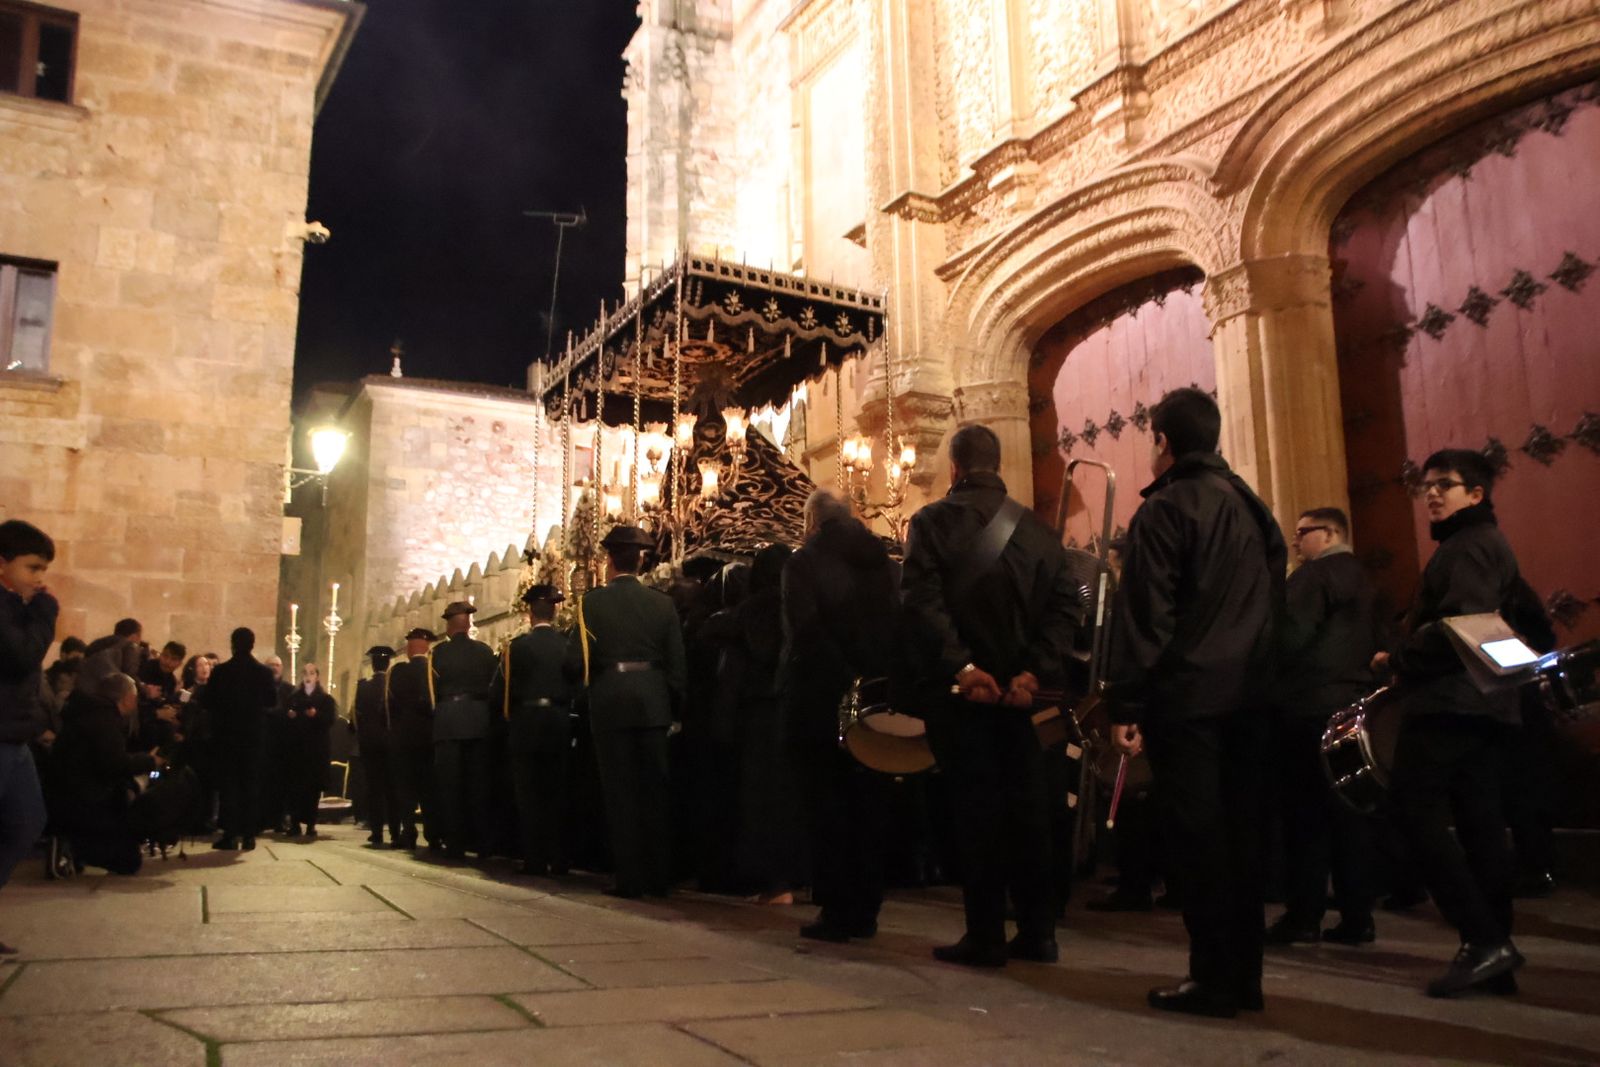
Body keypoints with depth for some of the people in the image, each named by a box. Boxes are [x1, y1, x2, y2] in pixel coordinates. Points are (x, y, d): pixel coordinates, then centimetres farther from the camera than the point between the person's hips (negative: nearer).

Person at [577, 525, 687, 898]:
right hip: (653, 703, 3)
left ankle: (630, 877, 6)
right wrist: (672, 705, 13)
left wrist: (588, 690, 14)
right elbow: (676, 662, 3)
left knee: (620, 792, 4)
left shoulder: (592, 602, -4)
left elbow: (584, 658, -4)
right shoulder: (662, 603, 3)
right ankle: (659, 875, 14)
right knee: (655, 790, 10)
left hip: (610, 703, -2)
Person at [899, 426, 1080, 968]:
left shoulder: (932, 522, -4)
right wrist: (1036, 671, -8)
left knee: (975, 808, 2)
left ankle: (985, 936, 6)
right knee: (1027, 806, 11)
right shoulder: (1037, 528, 8)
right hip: (1019, 689, 4)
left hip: (960, 689, -3)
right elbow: (1064, 604, -1)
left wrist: (959, 668, -17)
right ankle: (1037, 930, 16)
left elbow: (922, 602, -16)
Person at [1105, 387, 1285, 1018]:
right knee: (1239, 830, 11)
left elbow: (1144, 614, -14)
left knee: (1195, 834, -1)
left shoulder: (1165, 509, -9)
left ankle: (1214, 978, 3)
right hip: (1249, 695, 7)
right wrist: (1256, 675, 20)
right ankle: (1243, 974, 18)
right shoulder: (1254, 508, 13)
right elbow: (1274, 602, 16)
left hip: (1186, 695, -7)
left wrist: (1124, 705, -12)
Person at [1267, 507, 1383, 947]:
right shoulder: (1362, 580, 18)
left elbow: (1291, 635, -18)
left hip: (1308, 706, -8)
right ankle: (1357, 915, 11)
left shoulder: (1314, 574, -9)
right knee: (1348, 812, 9)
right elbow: (1375, 644, 23)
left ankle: (1304, 915, 0)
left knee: (1305, 814, -3)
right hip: (1353, 705, 8)